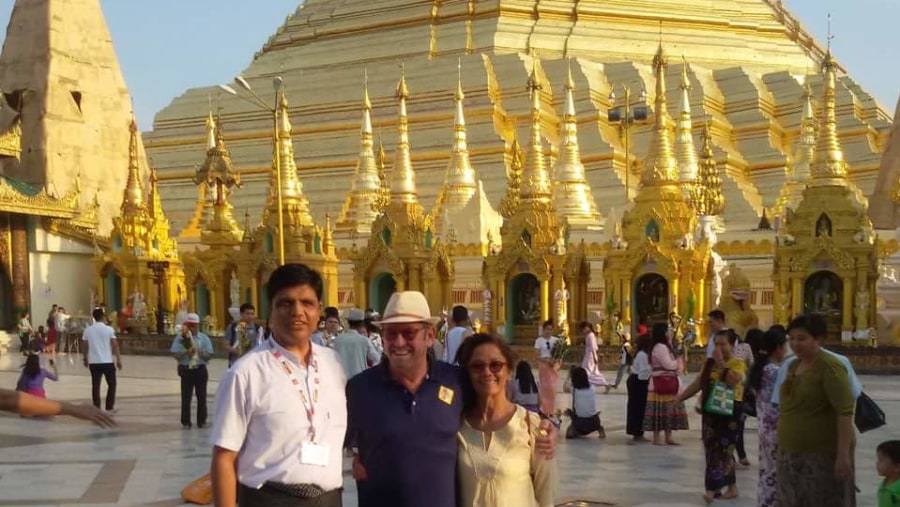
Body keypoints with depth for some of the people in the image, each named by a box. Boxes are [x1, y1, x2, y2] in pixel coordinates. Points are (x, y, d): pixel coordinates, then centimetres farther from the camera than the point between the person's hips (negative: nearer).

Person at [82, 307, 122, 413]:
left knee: (95, 385, 8)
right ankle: (109, 408, 11)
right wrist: (119, 360, -2)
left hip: (93, 362, 3)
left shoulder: (88, 330, 3)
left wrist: (85, 359, 22)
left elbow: (85, 346, 9)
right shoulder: (108, 329, -7)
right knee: (111, 384, 11)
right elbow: (115, 345, -8)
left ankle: (96, 408, 8)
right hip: (107, 362, -3)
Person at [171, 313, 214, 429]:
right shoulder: (180, 338, 1)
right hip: (186, 370, -1)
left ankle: (201, 421, 15)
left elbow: (209, 355, 1)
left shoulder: (204, 338, 4)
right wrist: (187, 352, -21)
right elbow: (176, 355, -5)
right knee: (186, 397, 0)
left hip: (200, 370, 1)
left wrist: (199, 352, -16)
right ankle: (185, 422, 7)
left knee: (201, 397, 5)